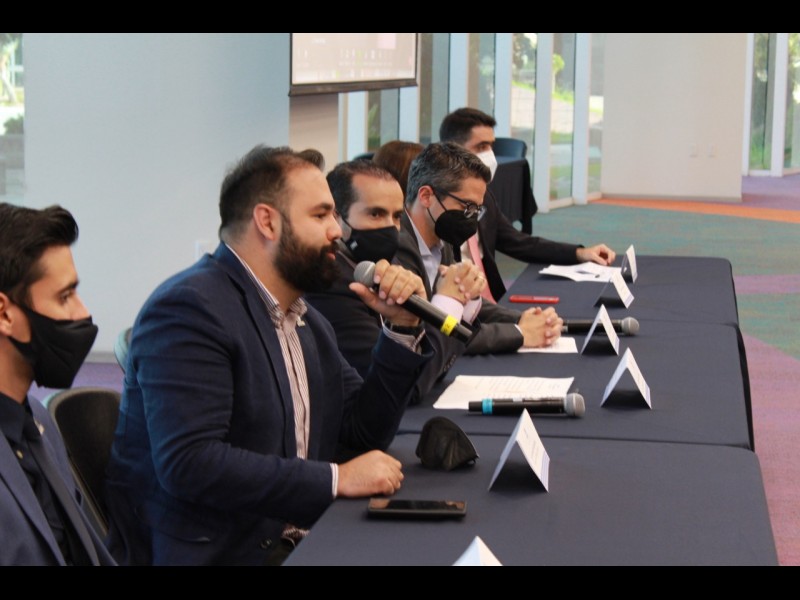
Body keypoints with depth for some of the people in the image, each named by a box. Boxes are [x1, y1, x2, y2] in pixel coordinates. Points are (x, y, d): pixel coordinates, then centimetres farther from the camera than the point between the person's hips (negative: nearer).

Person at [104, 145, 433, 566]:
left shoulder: (308, 321, 14)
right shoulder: (189, 307, -13)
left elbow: (366, 432, 15)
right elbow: (188, 463, -23)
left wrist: (404, 327, 3)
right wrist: (337, 478, -21)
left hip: (301, 542, 8)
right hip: (213, 551, -8)